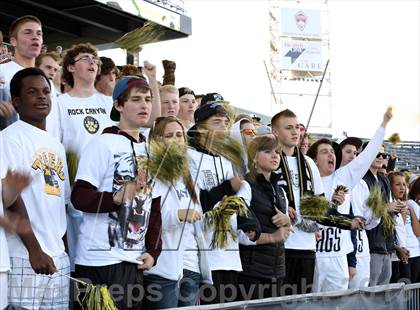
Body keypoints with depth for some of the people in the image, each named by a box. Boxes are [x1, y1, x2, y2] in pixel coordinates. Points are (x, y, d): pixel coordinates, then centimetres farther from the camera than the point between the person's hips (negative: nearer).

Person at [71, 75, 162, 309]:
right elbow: (79, 196, -12)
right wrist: (116, 198, -29)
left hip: (136, 261, 7)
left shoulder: (150, 151, 16)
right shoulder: (103, 143, -6)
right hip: (102, 261, -7)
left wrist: (153, 252, 6)